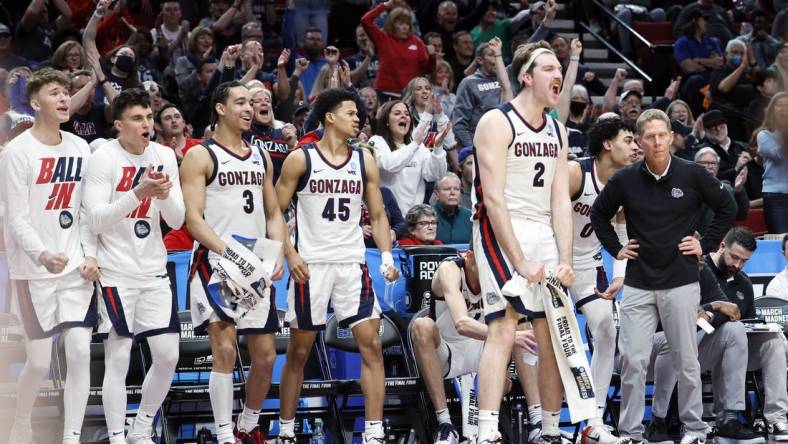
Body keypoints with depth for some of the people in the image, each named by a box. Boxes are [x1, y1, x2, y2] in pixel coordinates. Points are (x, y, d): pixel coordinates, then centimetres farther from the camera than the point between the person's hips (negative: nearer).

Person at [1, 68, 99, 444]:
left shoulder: (80, 148, 8)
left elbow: (86, 211, 12)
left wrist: (90, 256, 0)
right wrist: (42, 255, -28)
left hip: (76, 269, 4)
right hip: (34, 271, -4)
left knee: (80, 353, -5)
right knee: (38, 360, -1)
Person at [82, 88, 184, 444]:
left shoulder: (164, 156, 4)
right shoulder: (104, 158, -10)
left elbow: (177, 221, 4)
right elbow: (95, 221, -17)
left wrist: (164, 196, -17)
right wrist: (138, 193, -27)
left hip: (154, 271, 5)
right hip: (117, 272, -5)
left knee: (168, 355, 2)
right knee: (118, 358, -5)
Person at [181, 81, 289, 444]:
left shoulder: (261, 158, 15)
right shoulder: (200, 156, -4)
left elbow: (274, 214, 18)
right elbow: (193, 219, -12)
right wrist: (228, 252, -25)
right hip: (215, 264, -6)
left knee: (265, 356, 7)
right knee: (225, 349, -14)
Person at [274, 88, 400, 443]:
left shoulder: (364, 161, 8)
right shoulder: (300, 160, -3)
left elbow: (377, 215, 11)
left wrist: (387, 256, -3)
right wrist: (290, 255, -12)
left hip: (352, 263, 3)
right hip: (311, 264, -3)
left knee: (371, 345, -7)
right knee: (299, 351, 4)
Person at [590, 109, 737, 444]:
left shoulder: (692, 175, -3)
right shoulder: (625, 180, 0)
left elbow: (727, 208, 9)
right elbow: (599, 214, 17)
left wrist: (707, 244, 4)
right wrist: (615, 249, 9)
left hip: (680, 281, -1)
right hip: (638, 284, 1)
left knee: (686, 359, 5)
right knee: (633, 360, -2)